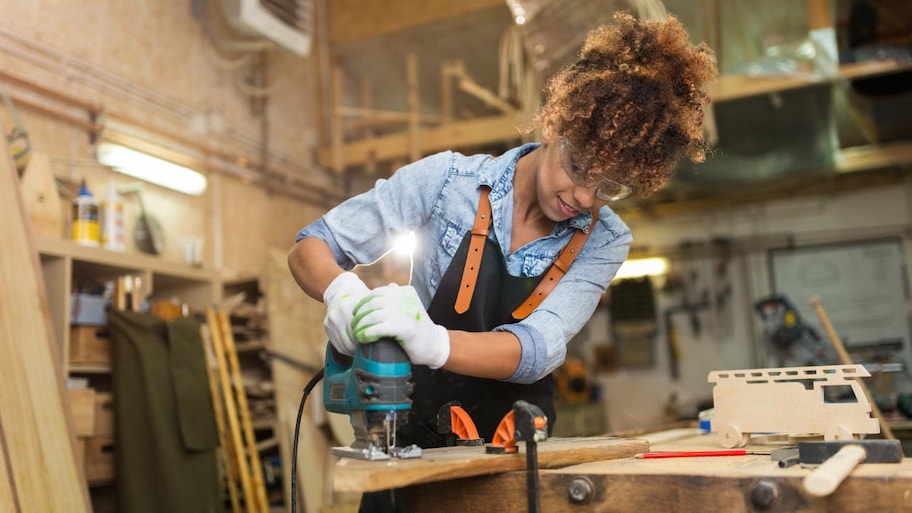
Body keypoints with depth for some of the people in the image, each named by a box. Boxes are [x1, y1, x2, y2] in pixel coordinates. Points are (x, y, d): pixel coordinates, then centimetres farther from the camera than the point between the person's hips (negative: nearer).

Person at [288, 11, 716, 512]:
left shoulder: (604, 242, -5)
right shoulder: (448, 179, -10)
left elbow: (537, 349, -20)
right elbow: (309, 248, -7)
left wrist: (431, 343, -39)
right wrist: (342, 292, -30)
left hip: (516, 453, 2)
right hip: (414, 440, -2)